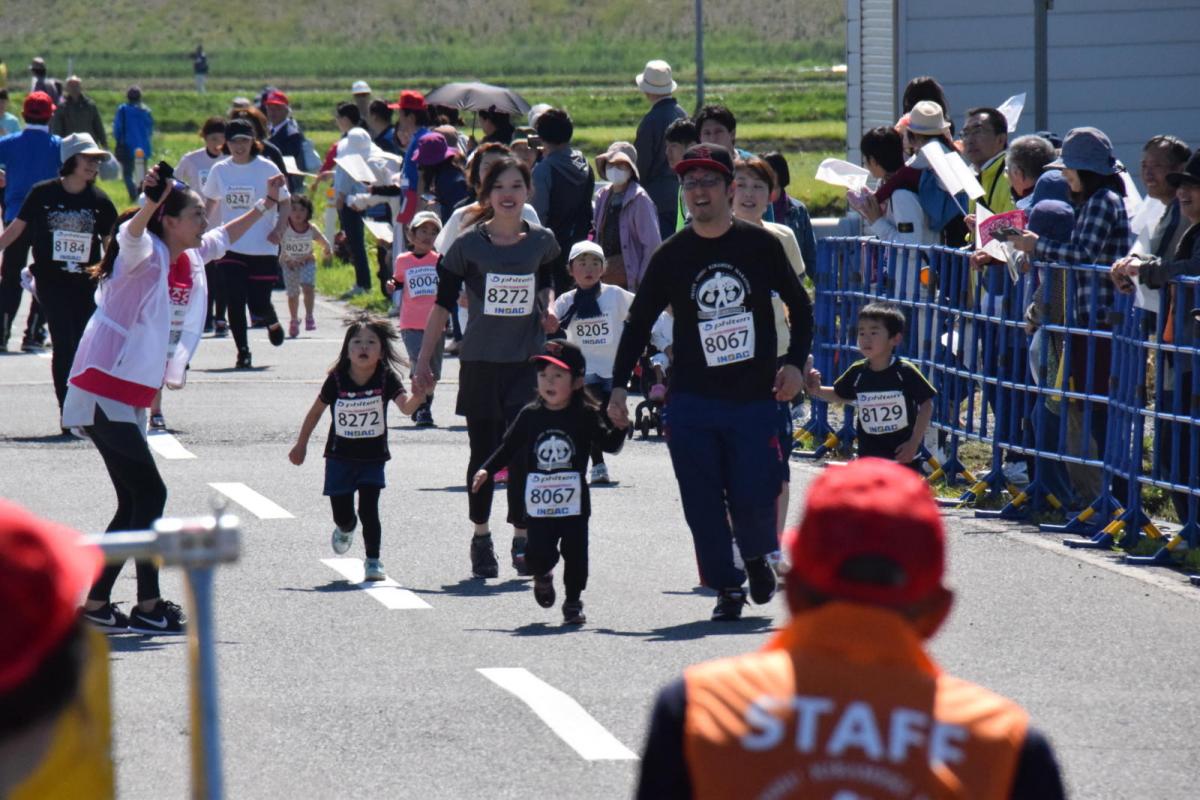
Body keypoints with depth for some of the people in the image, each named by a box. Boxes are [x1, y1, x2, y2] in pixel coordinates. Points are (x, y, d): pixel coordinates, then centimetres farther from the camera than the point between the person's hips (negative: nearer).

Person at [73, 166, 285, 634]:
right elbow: (132, 234, -40)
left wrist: (267, 203, 37)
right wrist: (150, 203, -59)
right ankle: (148, 607, -7)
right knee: (149, 495, -10)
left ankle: (95, 605, 16)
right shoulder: (145, 254, -15)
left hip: (131, 398, 9)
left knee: (136, 504, 10)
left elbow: (224, 237, 31)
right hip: (103, 395, -9)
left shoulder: (191, 258, 9)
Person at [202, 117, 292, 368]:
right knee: (235, 300, -9)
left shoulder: (266, 169, -5)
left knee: (258, 304, 0)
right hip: (230, 248, 2)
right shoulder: (219, 170, 5)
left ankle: (273, 322, 37)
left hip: (263, 248, -2)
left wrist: (279, 229, -15)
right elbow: (211, 202, 19)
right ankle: (242, 352, 4)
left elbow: (285, 202, 0)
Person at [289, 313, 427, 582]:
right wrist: (301, 446, 9)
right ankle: (345, 529, 44)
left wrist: (418, 395, -47)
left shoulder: (386, 379, -12)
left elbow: (406, 407, -25)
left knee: (368, 510, -11)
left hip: (373, 457, -1)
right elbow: (316, 411, 2)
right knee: (342, 514, 8)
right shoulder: (337, 380, -11)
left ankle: (373, 560, 4)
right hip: (340, 456, 1)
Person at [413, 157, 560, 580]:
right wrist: (423, 361, -1)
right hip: (480, 362, -1)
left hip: (527, 361, 1)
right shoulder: (468, 245, -3)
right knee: (483, 453, 7)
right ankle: (480, 537, 23)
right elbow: (443, 304, 1)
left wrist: (547, 307, 2)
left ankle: (522, 538, -1)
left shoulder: (541, 241, 4)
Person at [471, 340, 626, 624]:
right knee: (538, 554, -5)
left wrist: (619, 427, -20)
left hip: (574, 501, -1)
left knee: (575, 551, -1)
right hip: (539, 502, 1)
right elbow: (508, 448, 12)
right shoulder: (530, 416, 3)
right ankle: (542, 576, 31)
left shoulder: (586, 416, -3)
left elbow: (609, 444, -1)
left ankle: (573, 603, 17)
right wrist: (486, 470, 3)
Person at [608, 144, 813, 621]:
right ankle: (726, 587, 10)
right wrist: (619, 385, 4)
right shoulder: (671, 256, 2)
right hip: (691, 402, 1)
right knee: (703, 504, -3)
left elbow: (799, 305, 11)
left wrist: (795, 362, -1)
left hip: (754, 398, -1)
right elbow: (638, 323, 9)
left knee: (753, 498, -5)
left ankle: (757, 559, 25)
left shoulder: (760, 246, 0)